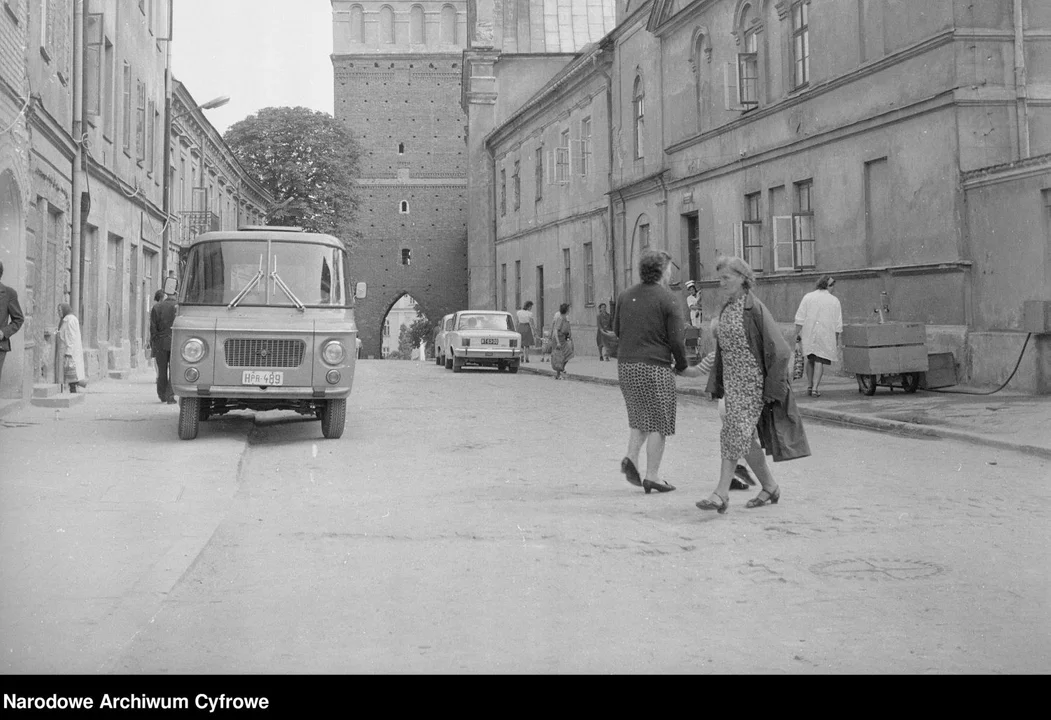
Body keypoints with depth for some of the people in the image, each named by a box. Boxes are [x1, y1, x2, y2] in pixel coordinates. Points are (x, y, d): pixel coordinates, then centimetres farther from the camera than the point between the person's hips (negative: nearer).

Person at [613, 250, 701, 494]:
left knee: (639, 416, 21)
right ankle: (652, 476, 6)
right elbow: (676, 340, -10)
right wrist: (682, 367, 4)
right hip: (655, 366, -6)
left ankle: (631, 458, 4)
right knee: (657, 421, 4)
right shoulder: (668, 299, -9)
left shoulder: (626, 296, 8)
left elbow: (616, 330, 14)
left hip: (626, 365, 6)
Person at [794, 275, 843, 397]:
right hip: (826, 335, -2)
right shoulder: (834, 301, 2)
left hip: (809, 333, 2)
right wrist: (836, 340, 10)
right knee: (820, 361, 1)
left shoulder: (808, 297, 3)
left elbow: (800, 318, 0)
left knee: (810, 359, 18)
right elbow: (838, 324, 3)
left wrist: (797, 333, 4)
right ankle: (815, 388, -8)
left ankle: (809, 386, 16)